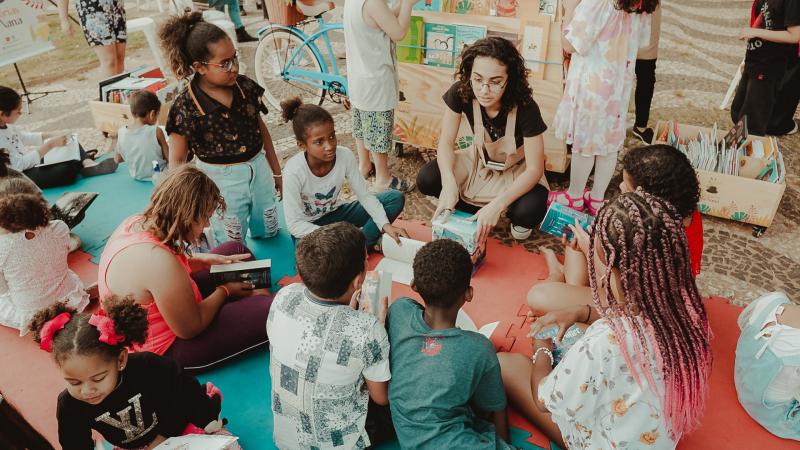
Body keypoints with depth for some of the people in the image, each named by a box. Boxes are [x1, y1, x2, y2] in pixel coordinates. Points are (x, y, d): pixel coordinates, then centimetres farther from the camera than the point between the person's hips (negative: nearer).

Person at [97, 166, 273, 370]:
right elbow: (190, 328, -24)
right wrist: (225, 290, -10)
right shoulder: (158, 260, -37)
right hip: (167, 348, -9)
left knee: (235, 249, 12)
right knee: (270, 310, -16)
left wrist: (205, 259, 0)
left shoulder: (137, 222, -10)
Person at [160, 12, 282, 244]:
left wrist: (276, 170, 16)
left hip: (258, 169, 5)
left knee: (268, 234, 22)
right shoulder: (186, 107, -19)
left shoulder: (246, 86, -6)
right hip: (222, 181, -4)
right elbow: (176, 160, -12)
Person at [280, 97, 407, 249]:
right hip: (307, 228, -4)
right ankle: (369, 239, -14)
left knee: (396, 198, -9)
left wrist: (385, 225, -23)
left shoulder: (345, 155, -19)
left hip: (335, 214, 4)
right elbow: (294, 224, -23)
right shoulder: (293, 172, -28)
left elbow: (365, 195, -9)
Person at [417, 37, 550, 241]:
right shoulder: (460, 92, -25)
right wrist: (449, 184, -37)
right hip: (480, 160, 3)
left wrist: (497, 205, -40)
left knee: (529, 212, -34)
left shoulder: (525, 107, -32)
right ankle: (475, 211, 2)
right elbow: (446, 142, -17)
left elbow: (535, 169, -28)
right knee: (426, 179, -22)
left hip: (518, 169, -3)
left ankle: (517, 219, 5)